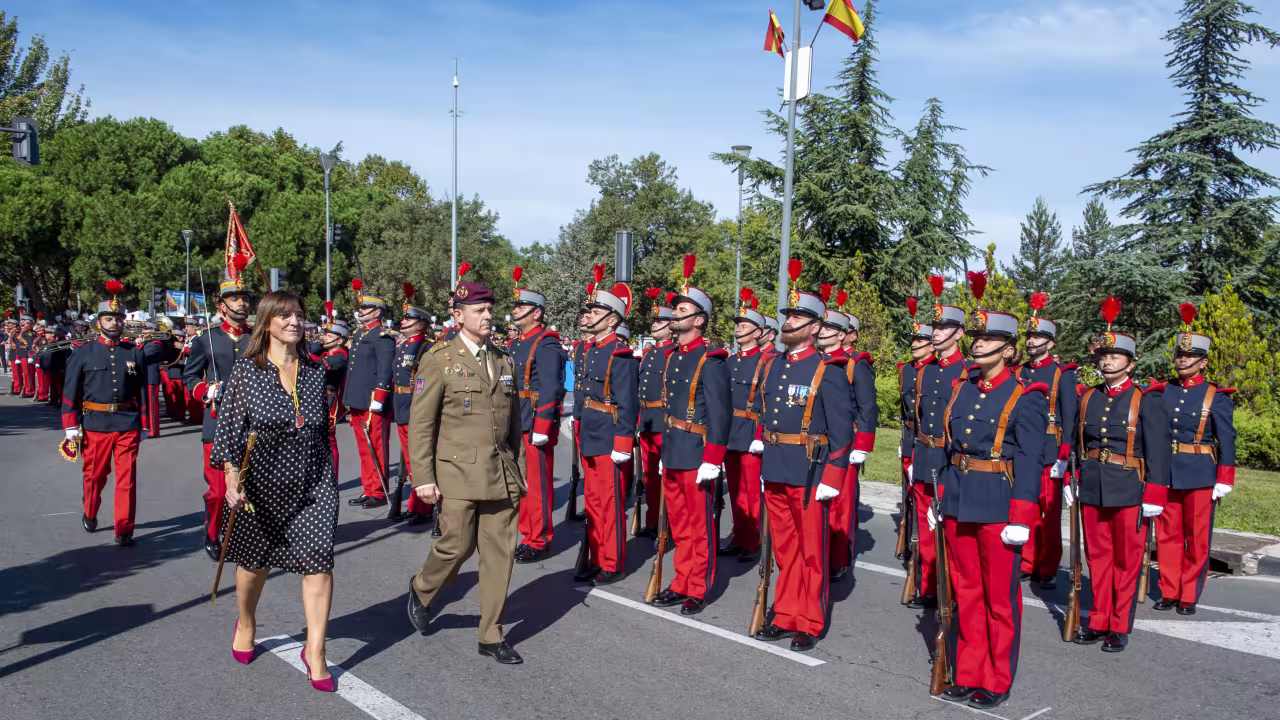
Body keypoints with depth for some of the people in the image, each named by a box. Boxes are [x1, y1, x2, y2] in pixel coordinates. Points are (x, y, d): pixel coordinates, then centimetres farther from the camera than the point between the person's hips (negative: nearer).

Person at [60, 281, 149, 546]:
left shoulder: (135, 352, 4)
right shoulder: (83, 354, 1)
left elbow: (142, 390, 8)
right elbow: (70, 393, 1)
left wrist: (143, 425, 8)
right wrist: (71, 427, -4)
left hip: (128, 424, 0)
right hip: (95, 424, 0)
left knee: (127, 478, 0)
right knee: (94, 476, 15)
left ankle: (124, 529, 8)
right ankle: (90, 515, 41)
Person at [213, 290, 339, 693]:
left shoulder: (314, 372, 4)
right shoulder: (246, 370, -4)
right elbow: (229, 427, -7)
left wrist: (329, 476, 16)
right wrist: (232, 479, -16)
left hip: (312, 483, 2)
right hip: (262, 482, -1)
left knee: (319, 561, -8)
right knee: (255, 561, 16)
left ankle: (315, 651, 4)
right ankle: (246, 623, 45)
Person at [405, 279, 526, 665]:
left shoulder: (503, 360, 12)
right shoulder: (438, 359, -4)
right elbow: (420, 424, -6)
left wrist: (518, 470, 14)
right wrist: (423, 478, -10)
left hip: (502, 474, 5)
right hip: (458, 474, -5)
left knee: (501, 552, 4)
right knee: (457, 545, -2)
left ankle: (491, 636, 17)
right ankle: (421, 591, 31)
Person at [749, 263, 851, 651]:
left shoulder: (828, 371, -9)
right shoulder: (772, 365, 11)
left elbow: (841, 429, -11)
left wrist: (831, 479, -16)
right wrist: (762, 462, 14)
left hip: (808, 474, -6)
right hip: (774, 472, 6)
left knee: (811, 553, 5)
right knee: (784, 550, 15)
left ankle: (810, 624, 17)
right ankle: (786, 616, 26)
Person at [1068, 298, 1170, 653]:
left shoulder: (1147, 400, -5)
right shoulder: (1087, 397, 7)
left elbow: (1159, 451, -7)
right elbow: (1074, 443, 12)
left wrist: (1154, 498, -10)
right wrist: (1068, 482, 9)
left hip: (1129, 492, -4)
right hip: (1091, 490, 4)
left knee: (1126, 561, 7)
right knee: (1097, 557, 12)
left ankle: (1120, 627, 18)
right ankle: (1099, 621, 23)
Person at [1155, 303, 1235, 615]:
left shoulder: (1216, 397, -3)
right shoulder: (1163, 392, 6)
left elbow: (1227, 440, -5)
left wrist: (1224, 481, -9)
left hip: (1199, 476, -3)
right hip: (1165, 473, 3)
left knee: (1197, 540, 6)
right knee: (1167, 536, 10)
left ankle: (1189, 597, 17)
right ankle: (1169, 592, 21)